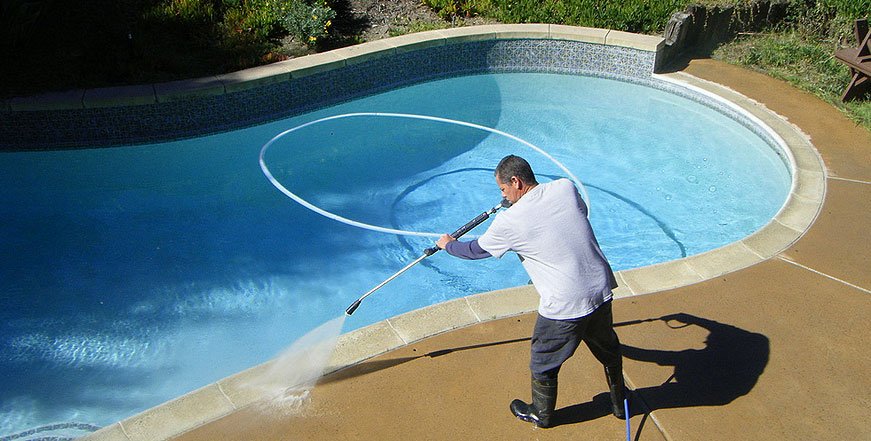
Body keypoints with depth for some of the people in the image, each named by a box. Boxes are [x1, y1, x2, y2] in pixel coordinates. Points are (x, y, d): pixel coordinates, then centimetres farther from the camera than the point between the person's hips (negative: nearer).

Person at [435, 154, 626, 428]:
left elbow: (476, 250, 4)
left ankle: (541, 414, 43)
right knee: (608, 349, 30)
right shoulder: (566, 188, -1)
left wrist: (448, 244, 25)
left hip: (564, 305, -6)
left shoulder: (509, 221, -13)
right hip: (601, 288, 6)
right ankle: (620, 404, 52)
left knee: (543, 363, 20)